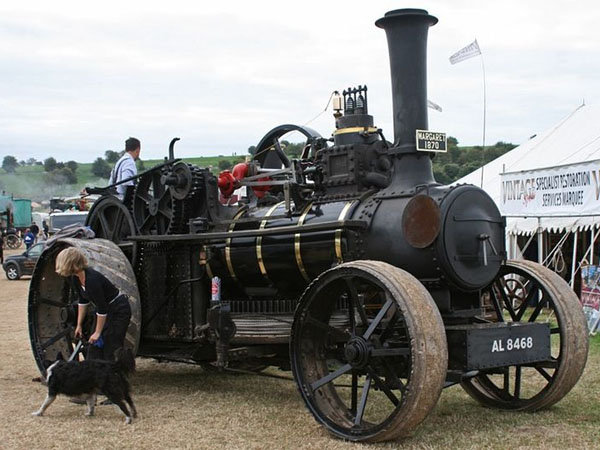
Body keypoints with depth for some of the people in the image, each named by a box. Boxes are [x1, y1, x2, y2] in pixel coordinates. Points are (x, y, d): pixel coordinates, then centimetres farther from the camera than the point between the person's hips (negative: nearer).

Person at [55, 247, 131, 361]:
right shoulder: (75, 279, -5)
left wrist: (98, 332, -17)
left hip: (119, 310, -9)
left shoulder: (92, 279, -31)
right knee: (94, 350, 7)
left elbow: (102, 309, -25)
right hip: (106, 310, 9)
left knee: (111, 352, -8)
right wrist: (79, 325, 10)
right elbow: (83, 301, 10)